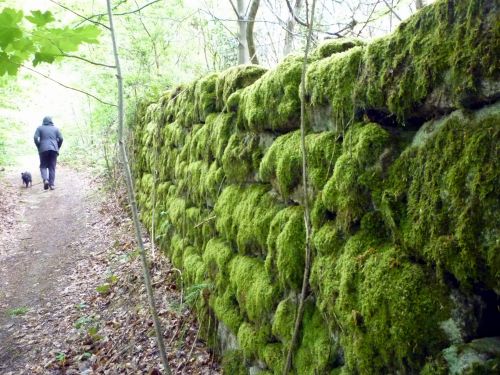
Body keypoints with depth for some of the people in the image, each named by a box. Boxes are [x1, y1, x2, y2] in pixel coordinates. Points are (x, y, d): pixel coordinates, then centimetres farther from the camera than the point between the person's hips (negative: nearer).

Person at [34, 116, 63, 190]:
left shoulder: (40, 128, 9)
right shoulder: (55, 128, 13)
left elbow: (35, 138, -3)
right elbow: (60, 139, 3)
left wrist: (39, 147, 7)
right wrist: (57, 148, 11)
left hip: (43, 150, -1)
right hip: (54, 149, 1)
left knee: (43, 166, 9)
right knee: (52, 167, 5)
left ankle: (45, 180, -15)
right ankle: (52, 184, 0)